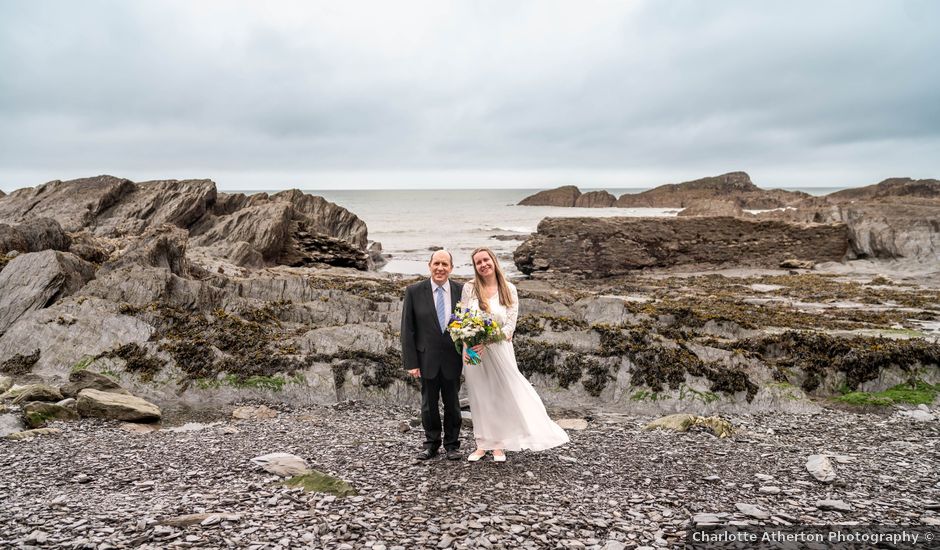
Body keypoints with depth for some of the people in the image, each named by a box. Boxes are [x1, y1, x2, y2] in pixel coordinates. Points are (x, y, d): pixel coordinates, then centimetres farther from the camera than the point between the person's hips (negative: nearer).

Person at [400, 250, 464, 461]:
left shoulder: (461, 291, -3)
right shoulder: (414, 292, -6)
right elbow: (407, 329, -5)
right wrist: (411, 362, -9)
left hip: (452, 359, 1)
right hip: (427, 358, 0)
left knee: (452, 403, 13)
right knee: (429, 404, 12)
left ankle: (452, 444, 29)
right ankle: (431, 443, 30)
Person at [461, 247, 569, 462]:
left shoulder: (509, 289, -3)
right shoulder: (469, 288, -1)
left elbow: (510, 324, -8)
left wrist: (486, 342, -20)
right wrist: (466, 347, -14)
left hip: (498, 350, -1)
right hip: (473, 351, 1)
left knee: (502, 395, 4)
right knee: (480, 398, 9)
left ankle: (498, 445, 18)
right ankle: (482, 444, 20)